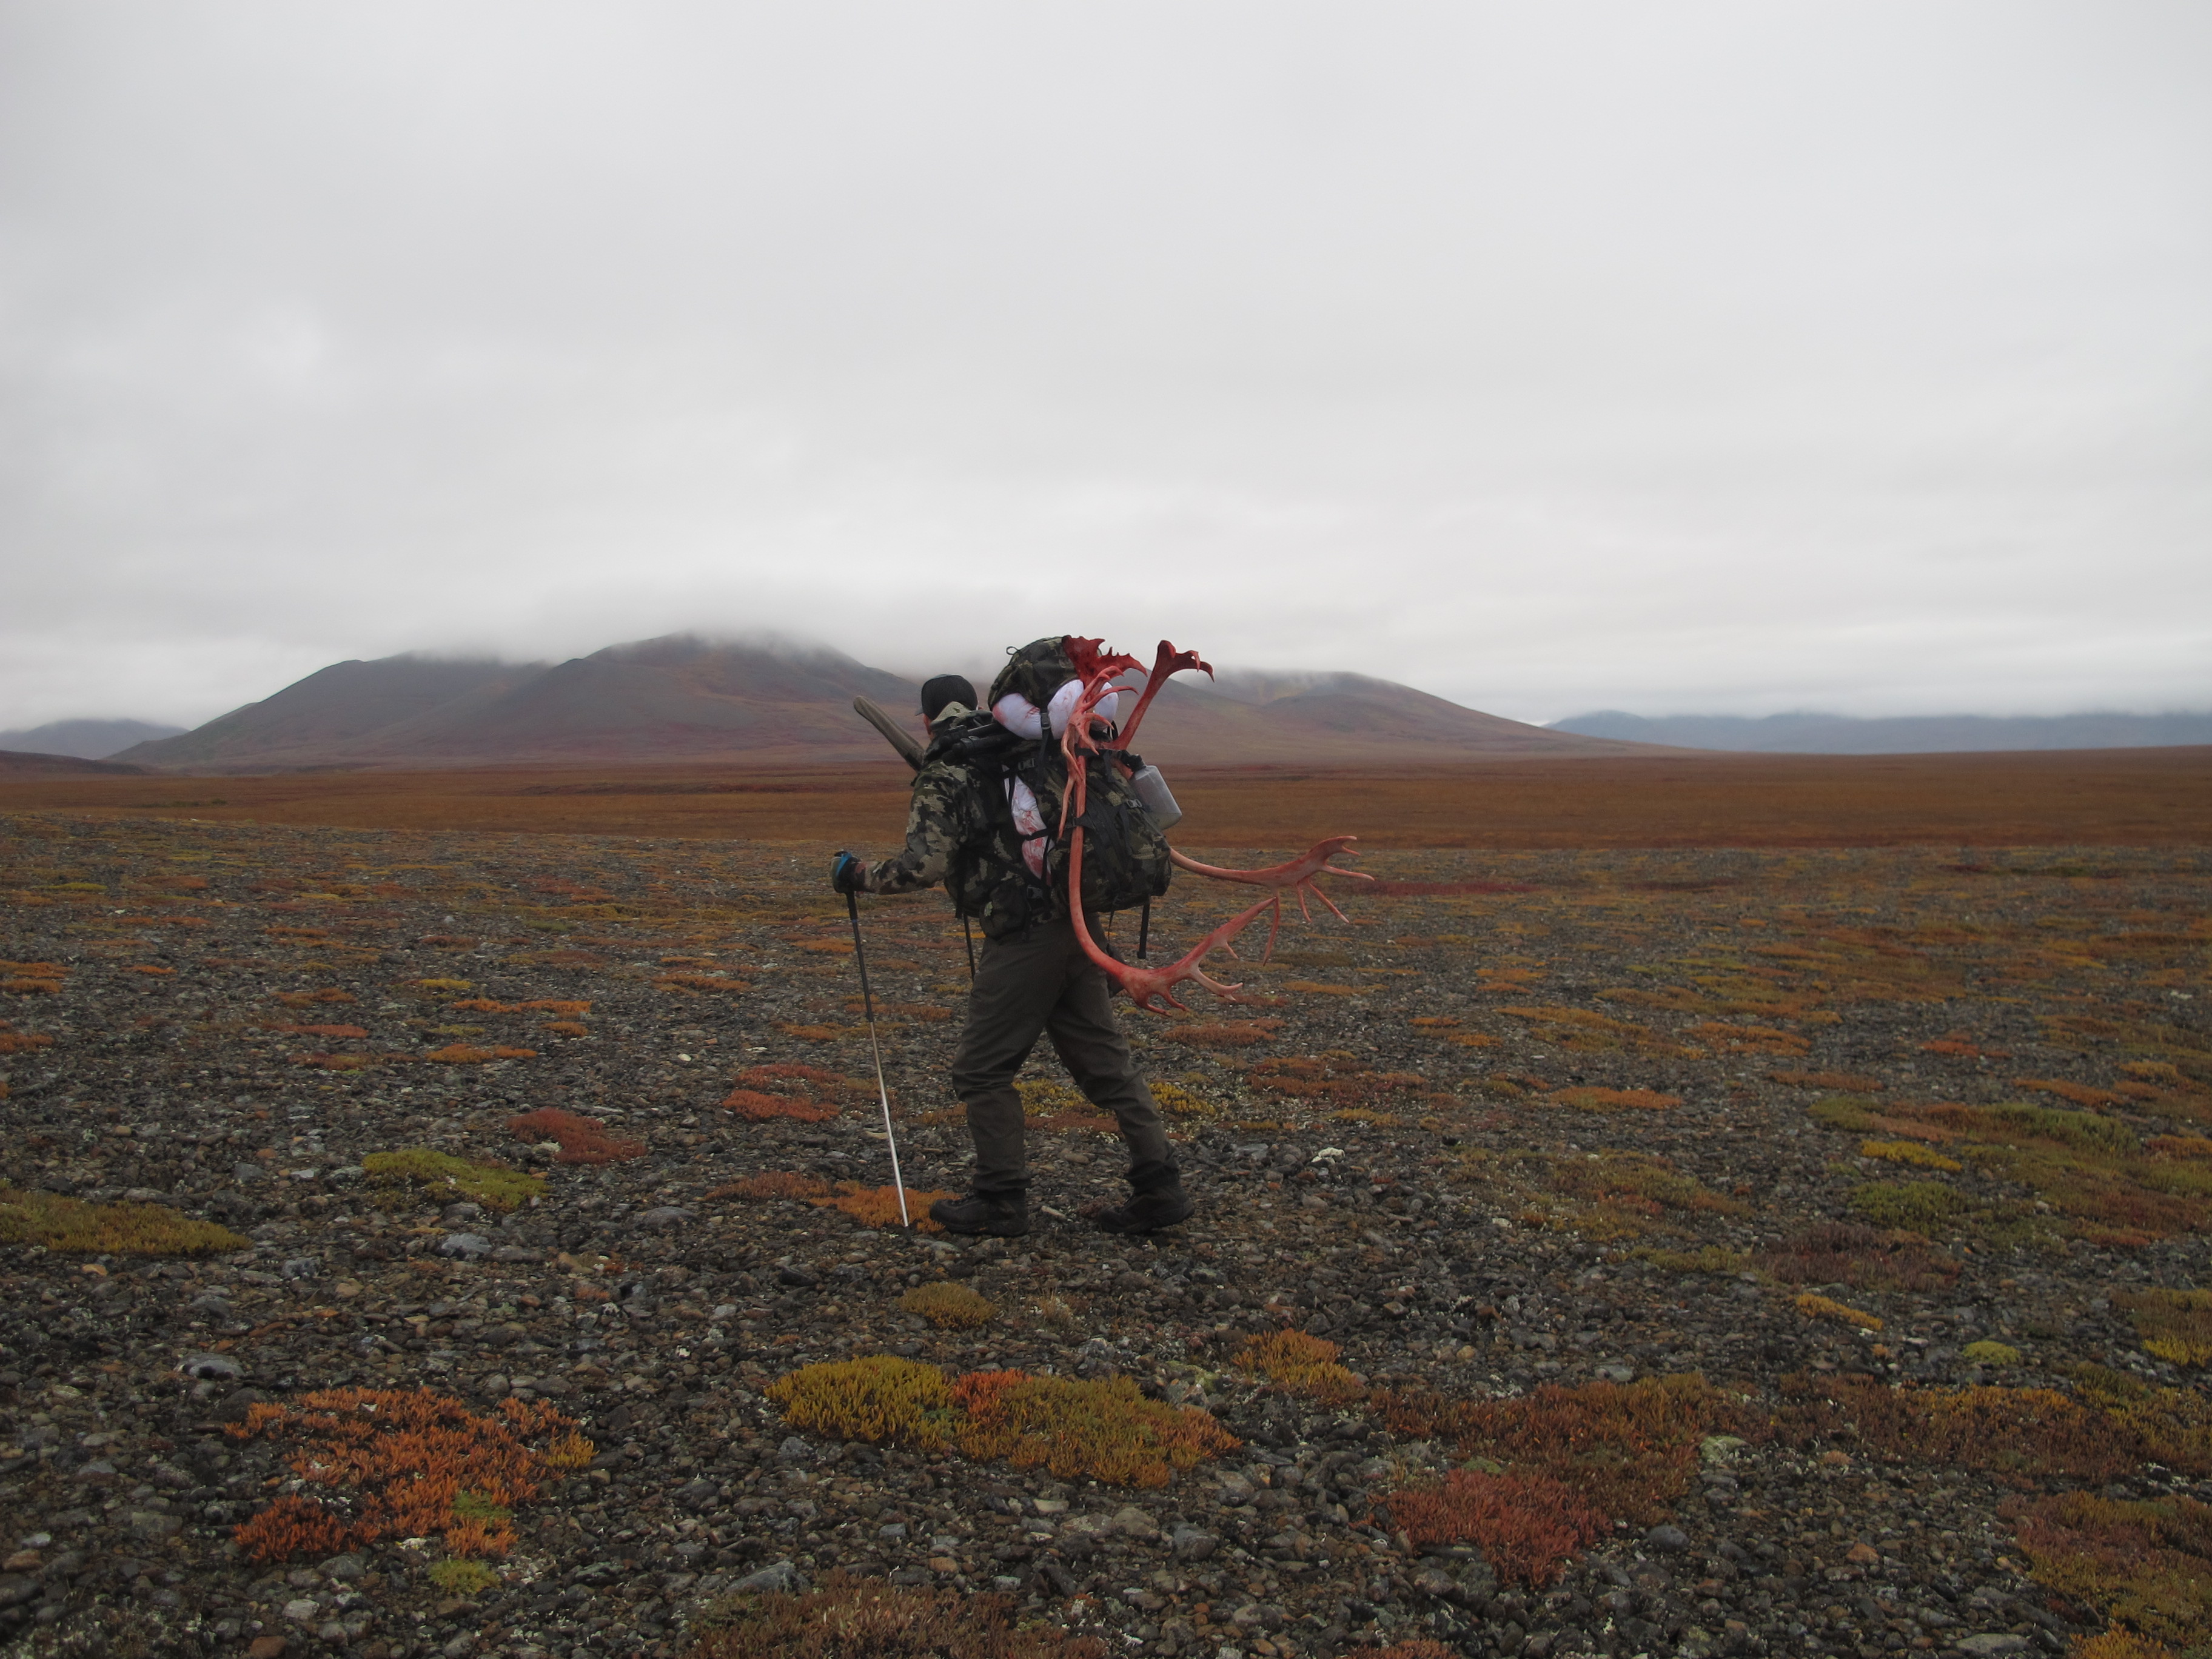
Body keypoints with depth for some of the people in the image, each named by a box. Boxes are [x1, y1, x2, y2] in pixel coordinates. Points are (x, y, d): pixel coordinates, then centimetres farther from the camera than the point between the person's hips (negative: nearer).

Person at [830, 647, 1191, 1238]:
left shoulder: (943, 774, -6)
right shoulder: (1017, 740, 15)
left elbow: (924, 866, -14)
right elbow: (1045, 655, 19)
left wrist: (858, 876, 0)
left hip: (1023, 938, -7)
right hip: (1078, 923, 7)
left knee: (983, 1070, 7)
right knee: (1106, 1062, 12)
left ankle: (1001, 1201, 11)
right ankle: (1159, 1186, 11)